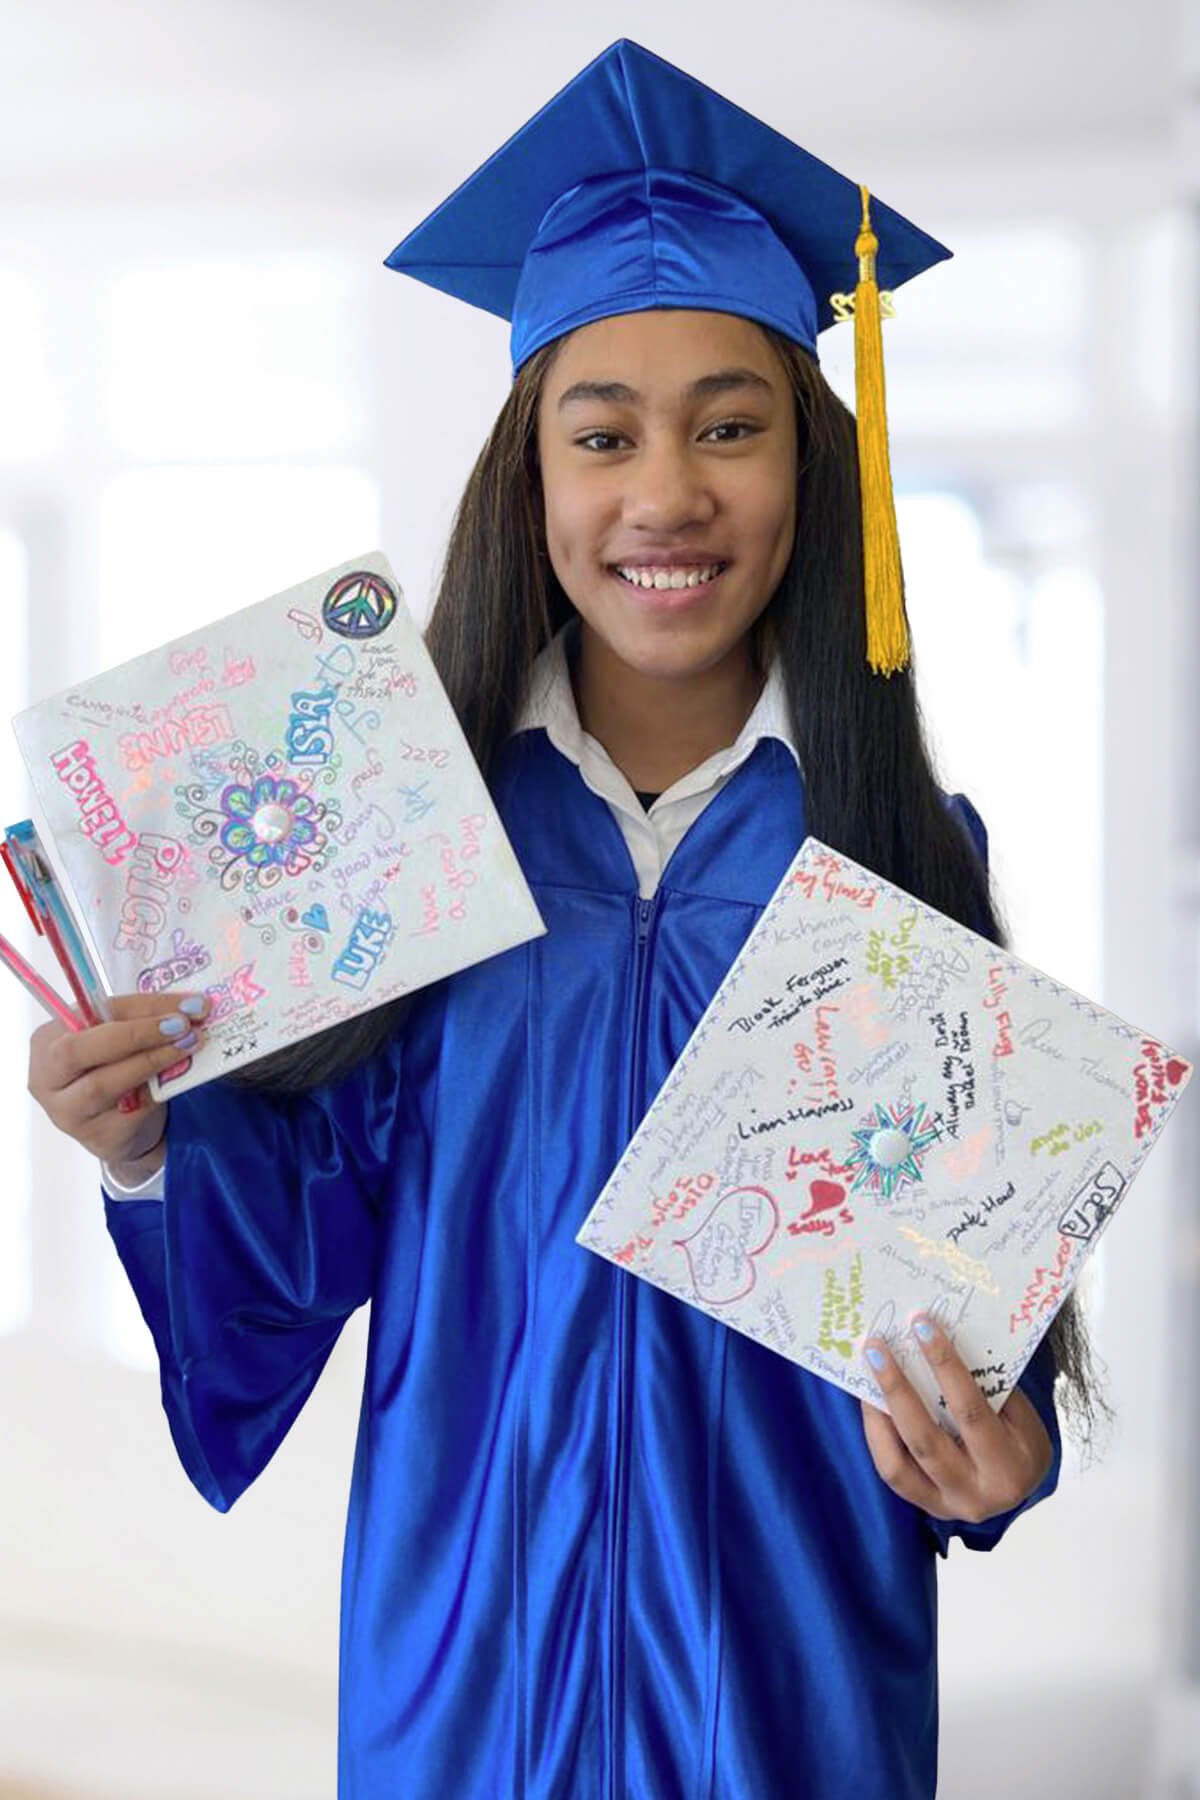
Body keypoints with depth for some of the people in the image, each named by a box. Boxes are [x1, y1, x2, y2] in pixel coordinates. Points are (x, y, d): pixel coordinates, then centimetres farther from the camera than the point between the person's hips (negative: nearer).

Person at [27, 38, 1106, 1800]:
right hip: (469, 1634, 1)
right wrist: (162, 1144, -19)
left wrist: (998, 1446, -20)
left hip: (785, 1633, 0)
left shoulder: (904, 851, -5)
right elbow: (322, 1219, -2)